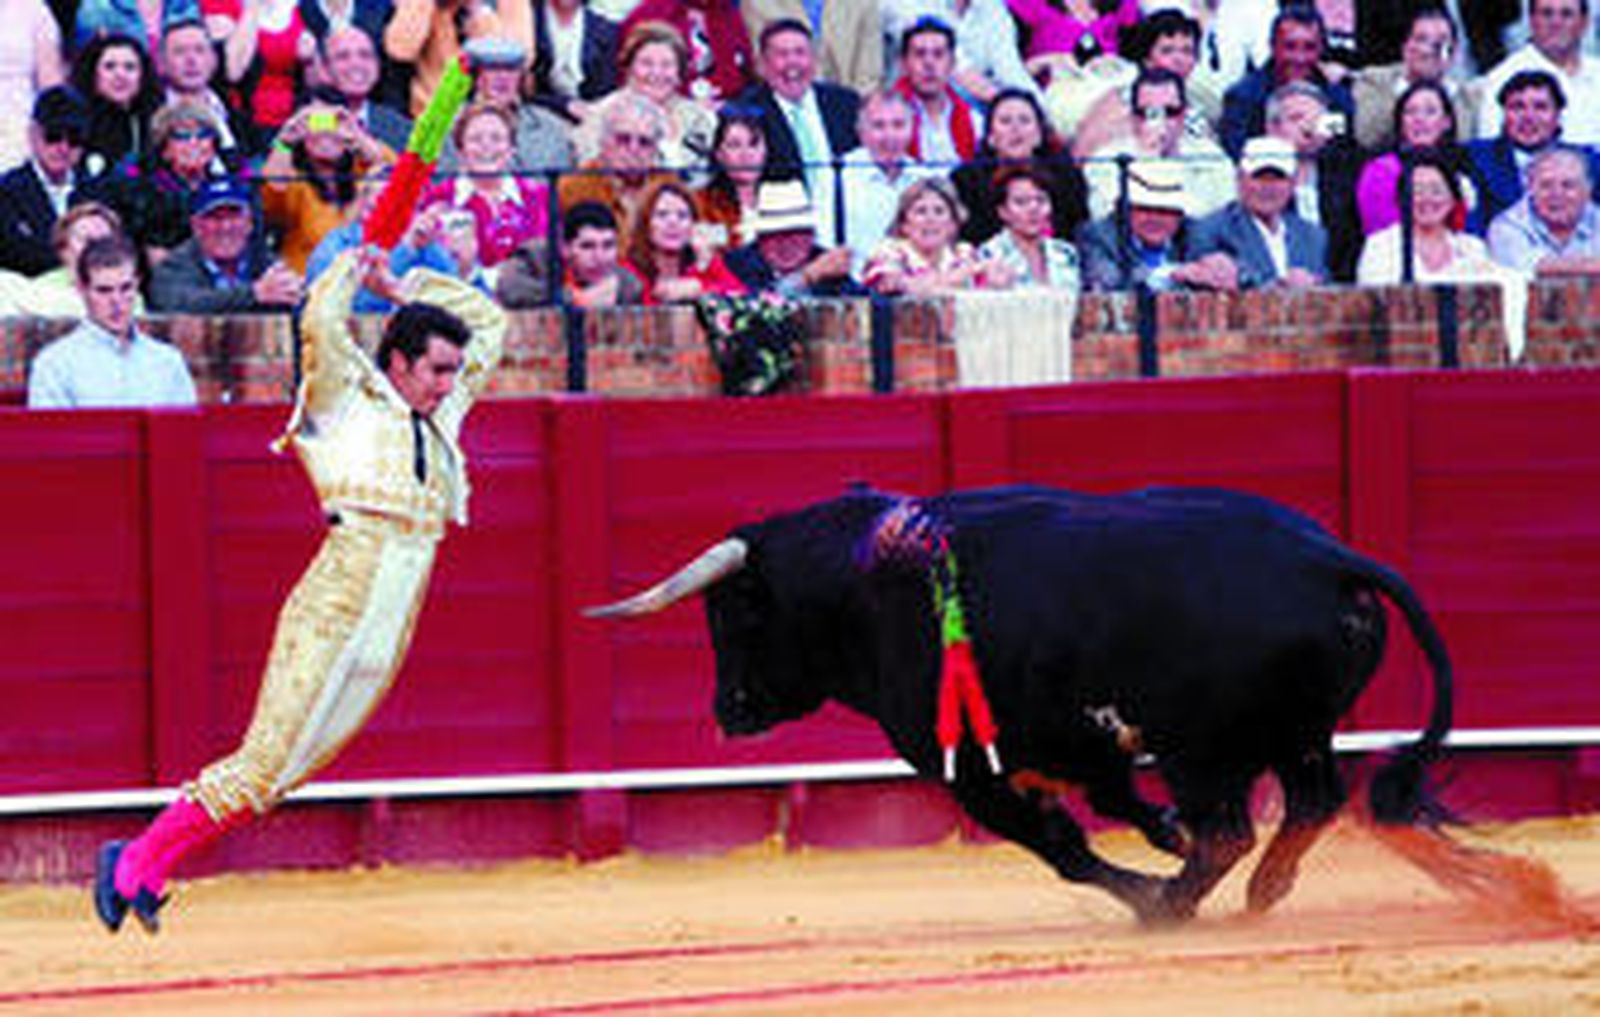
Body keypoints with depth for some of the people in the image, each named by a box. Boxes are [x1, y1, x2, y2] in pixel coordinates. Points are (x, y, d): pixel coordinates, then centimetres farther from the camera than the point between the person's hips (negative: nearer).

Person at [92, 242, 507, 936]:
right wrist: (353, 268, 3)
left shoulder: (440, 417, 18)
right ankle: (135, 863, -3)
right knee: (263, 767, -11)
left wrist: (398, 285, 19)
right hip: (331, 614, -6)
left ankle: (146, 873, 6)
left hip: (387, 643, 6)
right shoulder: (349, 401, 0)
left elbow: (489, 321, 28)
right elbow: (322, 322, -16)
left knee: (283, 775, 1)